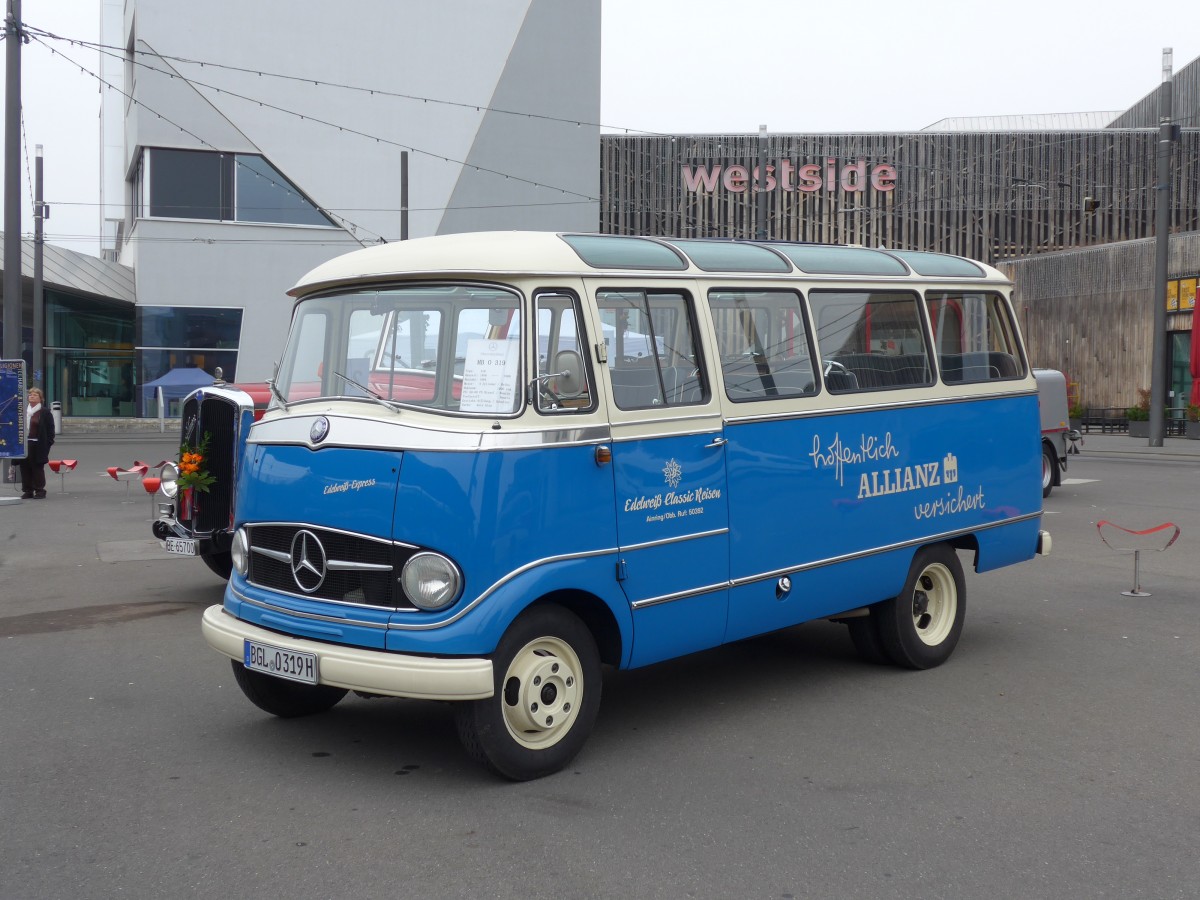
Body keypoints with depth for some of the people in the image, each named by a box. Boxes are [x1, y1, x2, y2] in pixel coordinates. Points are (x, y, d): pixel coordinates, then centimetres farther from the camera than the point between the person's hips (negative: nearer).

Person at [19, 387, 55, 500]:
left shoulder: (45, 412, -1)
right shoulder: (24, 411, 15)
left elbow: (50, 430, -4)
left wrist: (48, 444, -12)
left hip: (38, 445, -5)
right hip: (24, 445, 5)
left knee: (37, 468, -2)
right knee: (25, 467, 5)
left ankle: (40, 490, 4)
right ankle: (27, 491, 11)